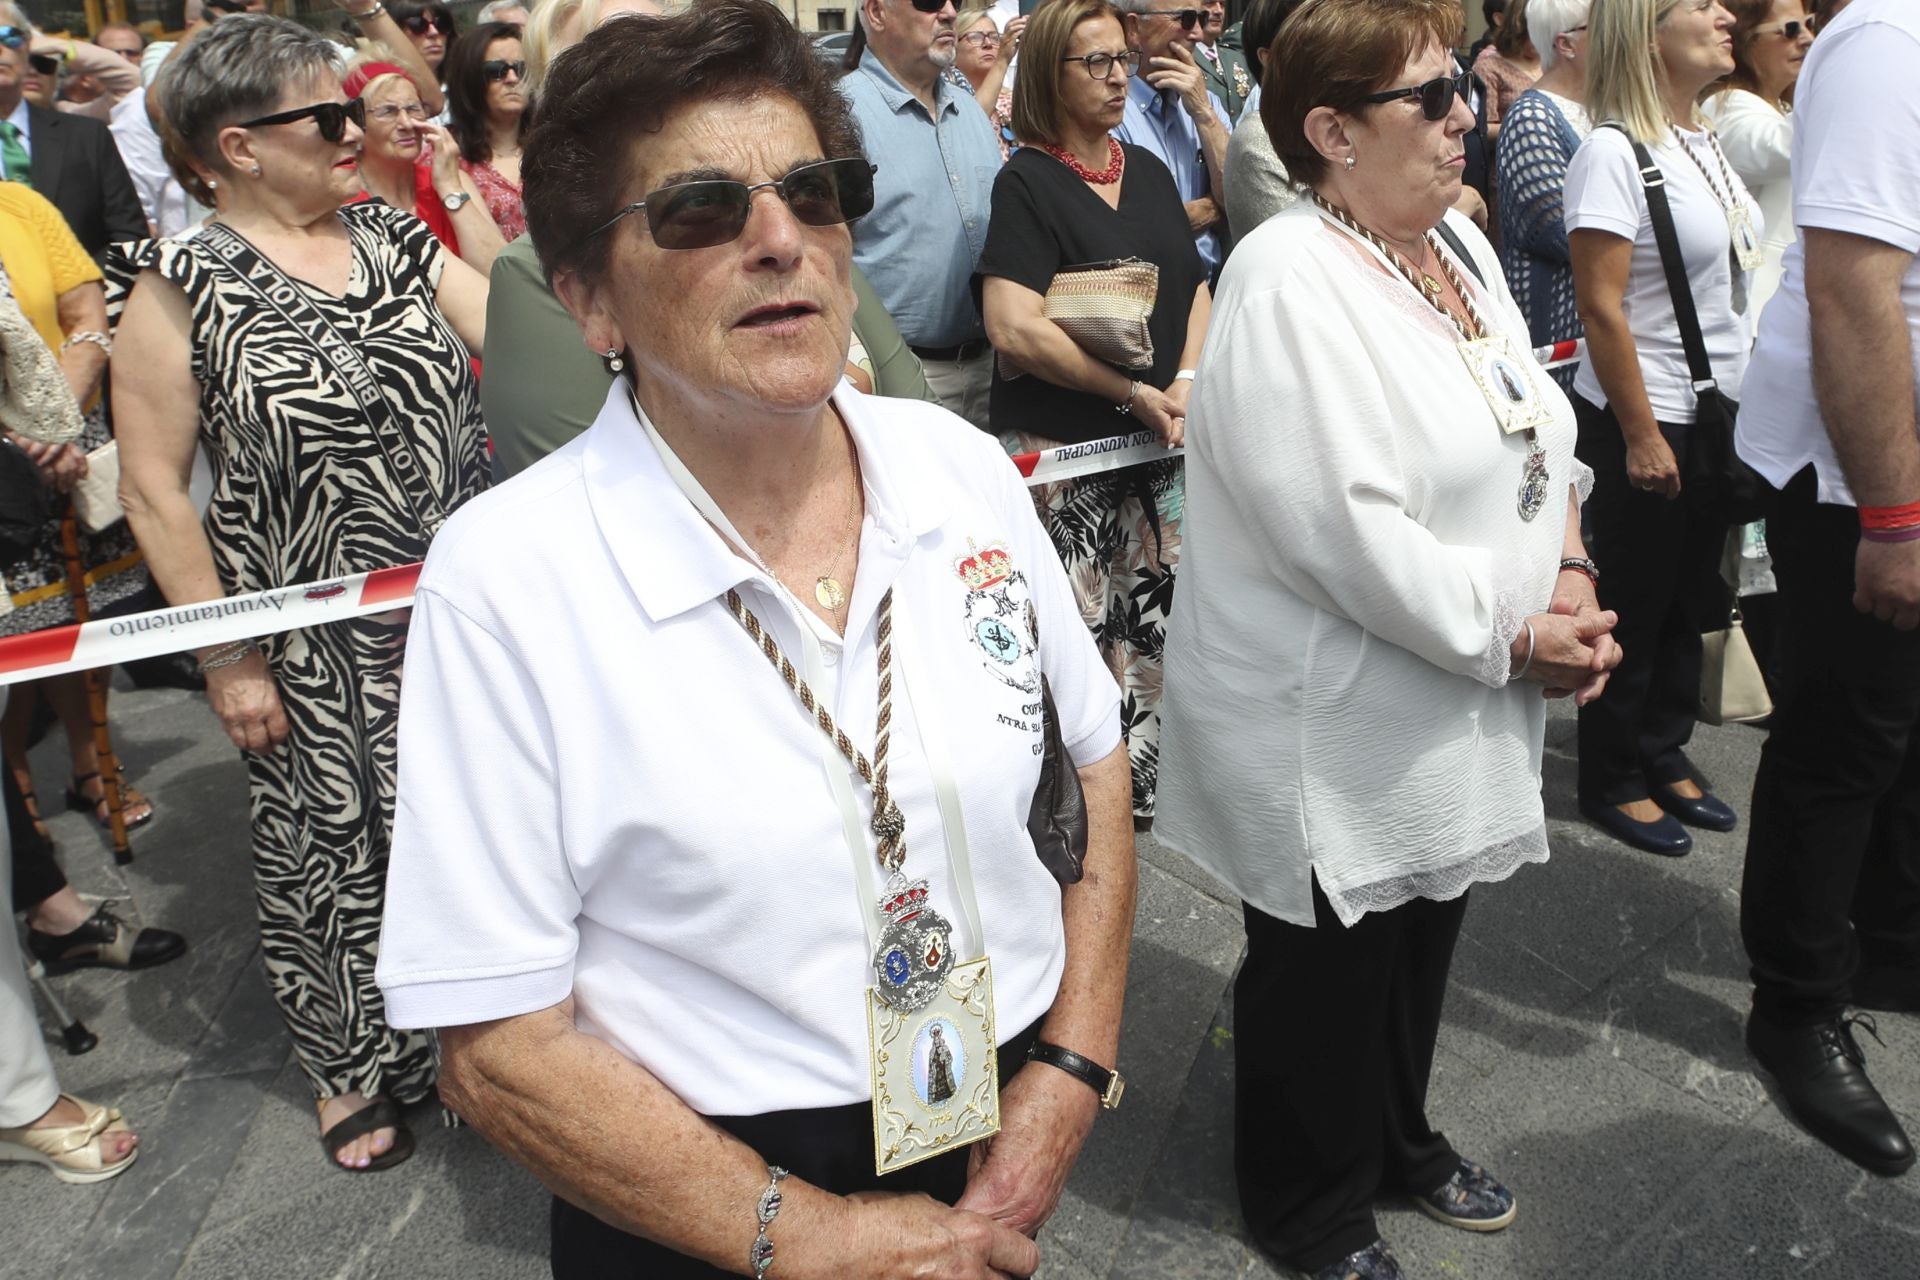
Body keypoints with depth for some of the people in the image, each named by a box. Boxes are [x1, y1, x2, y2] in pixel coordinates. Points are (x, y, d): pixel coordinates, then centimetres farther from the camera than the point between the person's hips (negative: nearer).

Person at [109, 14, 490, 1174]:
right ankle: (356, 1062, 37)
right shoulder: (181, 289, -8)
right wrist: (228, 657, -9)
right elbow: (154, 490, -8)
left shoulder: (397, 242, 5)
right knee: (336, 846, 12)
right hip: (314, 650, -3)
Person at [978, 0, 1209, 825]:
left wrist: (1186, 386, -5)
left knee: (1155, 624, 8)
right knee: (1082, 640, -4)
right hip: (1064, 451, -6)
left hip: (1159, 446, 6)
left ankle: (1146, 784, 21)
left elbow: (1195, 288, 15)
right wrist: (1136, 395, -14)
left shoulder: (1148, 171, 14)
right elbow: (1014, 328, -17)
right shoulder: (1028, 181, -7)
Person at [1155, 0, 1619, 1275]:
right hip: (1332, 726, -8)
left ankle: (1399, 1138, 48)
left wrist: (1570, 579, -4)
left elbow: (1541, 431, 12)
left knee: (1425, 939, 23)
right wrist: (1512, 636, -17)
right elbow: (1346, 529, -27)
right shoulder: (1288, 284, -21)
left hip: (1460, 711, 8)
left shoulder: (1460, 244, 7)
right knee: (1329, 969, 11)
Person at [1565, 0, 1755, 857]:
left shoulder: (1704, 143, 10)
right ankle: (1611, 784, 19)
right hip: (1645, 423, -8)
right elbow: (1601, 307, -19)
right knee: (1635, 609, 4)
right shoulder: (1613, 153, -16)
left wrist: (1748, 402, 13)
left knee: (1690, 601, 16)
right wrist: (1641, 434, -18)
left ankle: (1663, 759, 30)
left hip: (1718, 416, 8)